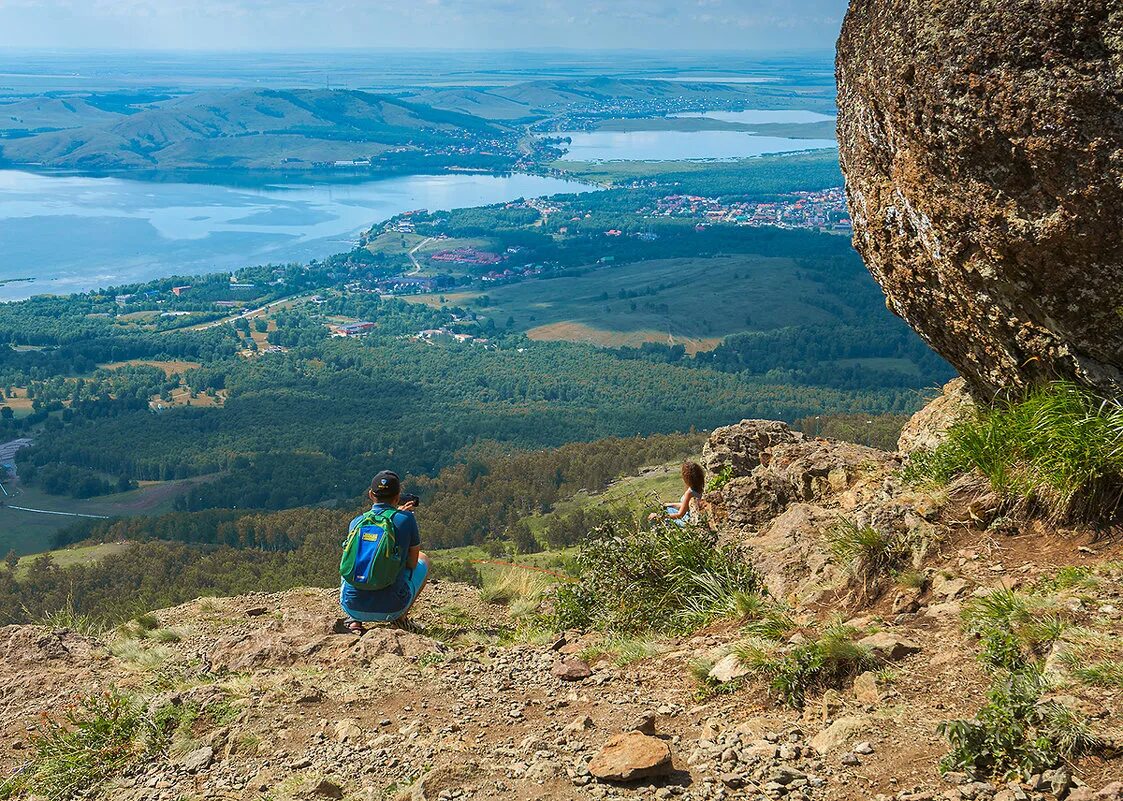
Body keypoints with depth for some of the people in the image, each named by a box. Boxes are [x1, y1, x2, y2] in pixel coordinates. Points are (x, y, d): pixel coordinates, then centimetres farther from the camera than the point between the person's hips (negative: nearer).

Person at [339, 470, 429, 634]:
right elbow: (412, 563, 4)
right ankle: (401, 618, 15)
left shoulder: (356, 523, 2)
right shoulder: (406, 519, -8)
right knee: (423, 560, 25)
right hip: (391, 609, -2)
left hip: (352, 607, 3)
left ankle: (354, 621, 19)